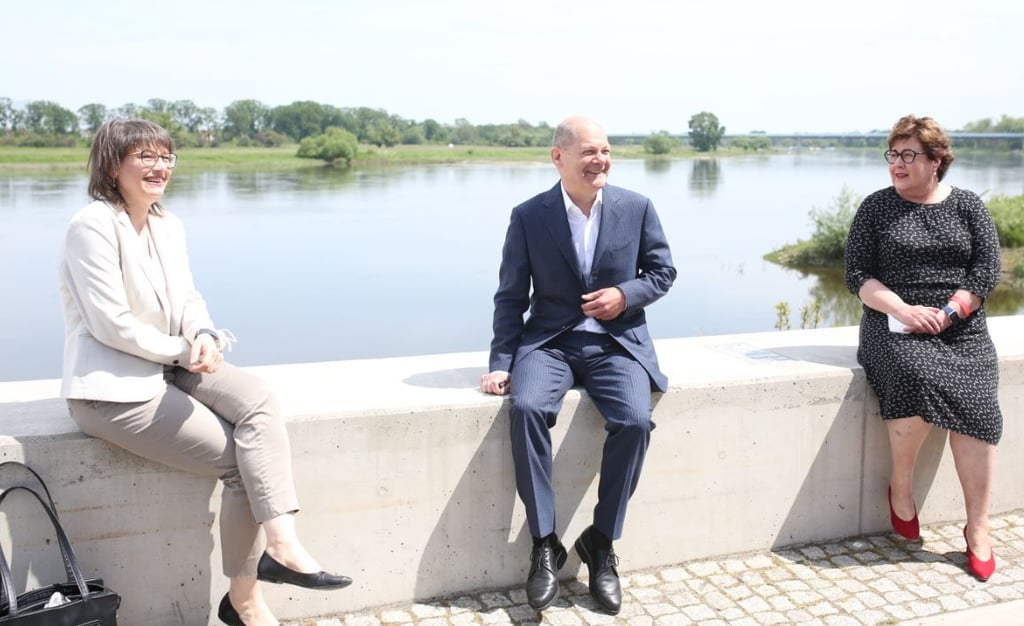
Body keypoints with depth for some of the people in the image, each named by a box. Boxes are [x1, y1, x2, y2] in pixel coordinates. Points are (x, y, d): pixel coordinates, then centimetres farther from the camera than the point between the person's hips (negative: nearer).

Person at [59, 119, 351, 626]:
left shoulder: (168, 226, 11)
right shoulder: (93, 225, -13)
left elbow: (188, 299, 11)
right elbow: (111, 324, -17)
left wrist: (204, 335, -12)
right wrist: (183, 349, -11)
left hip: (170, 368, 7)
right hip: (114, 389, -7)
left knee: (258, 401, -22)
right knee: (242, 460, -16)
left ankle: (282, 545, -28)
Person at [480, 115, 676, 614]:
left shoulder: (637, 208, 3)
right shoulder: (528, 216, 0)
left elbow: (663, 271, 11)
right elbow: (511, 297, 2)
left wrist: (626, 295, -10)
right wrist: (502, 363, -7)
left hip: (618, 342, 1)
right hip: (549, 341, 0)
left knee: (635, 419, -28)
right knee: (527, 407, -32)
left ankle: (601, 543, -8)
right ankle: (544, 544, -18)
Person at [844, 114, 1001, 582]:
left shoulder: (968, 206, 10)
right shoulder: (877, 207, 7)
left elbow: (986, 271, 3)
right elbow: (857, 275, 1)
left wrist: (946, 314, -13)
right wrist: (906, 310, -14)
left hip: (961, 330, 2)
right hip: (894, 328, -1)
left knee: (975, 405, -23)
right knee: (918, 380, -33)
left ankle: (977, 530, -11)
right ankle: (900, 489, -9)